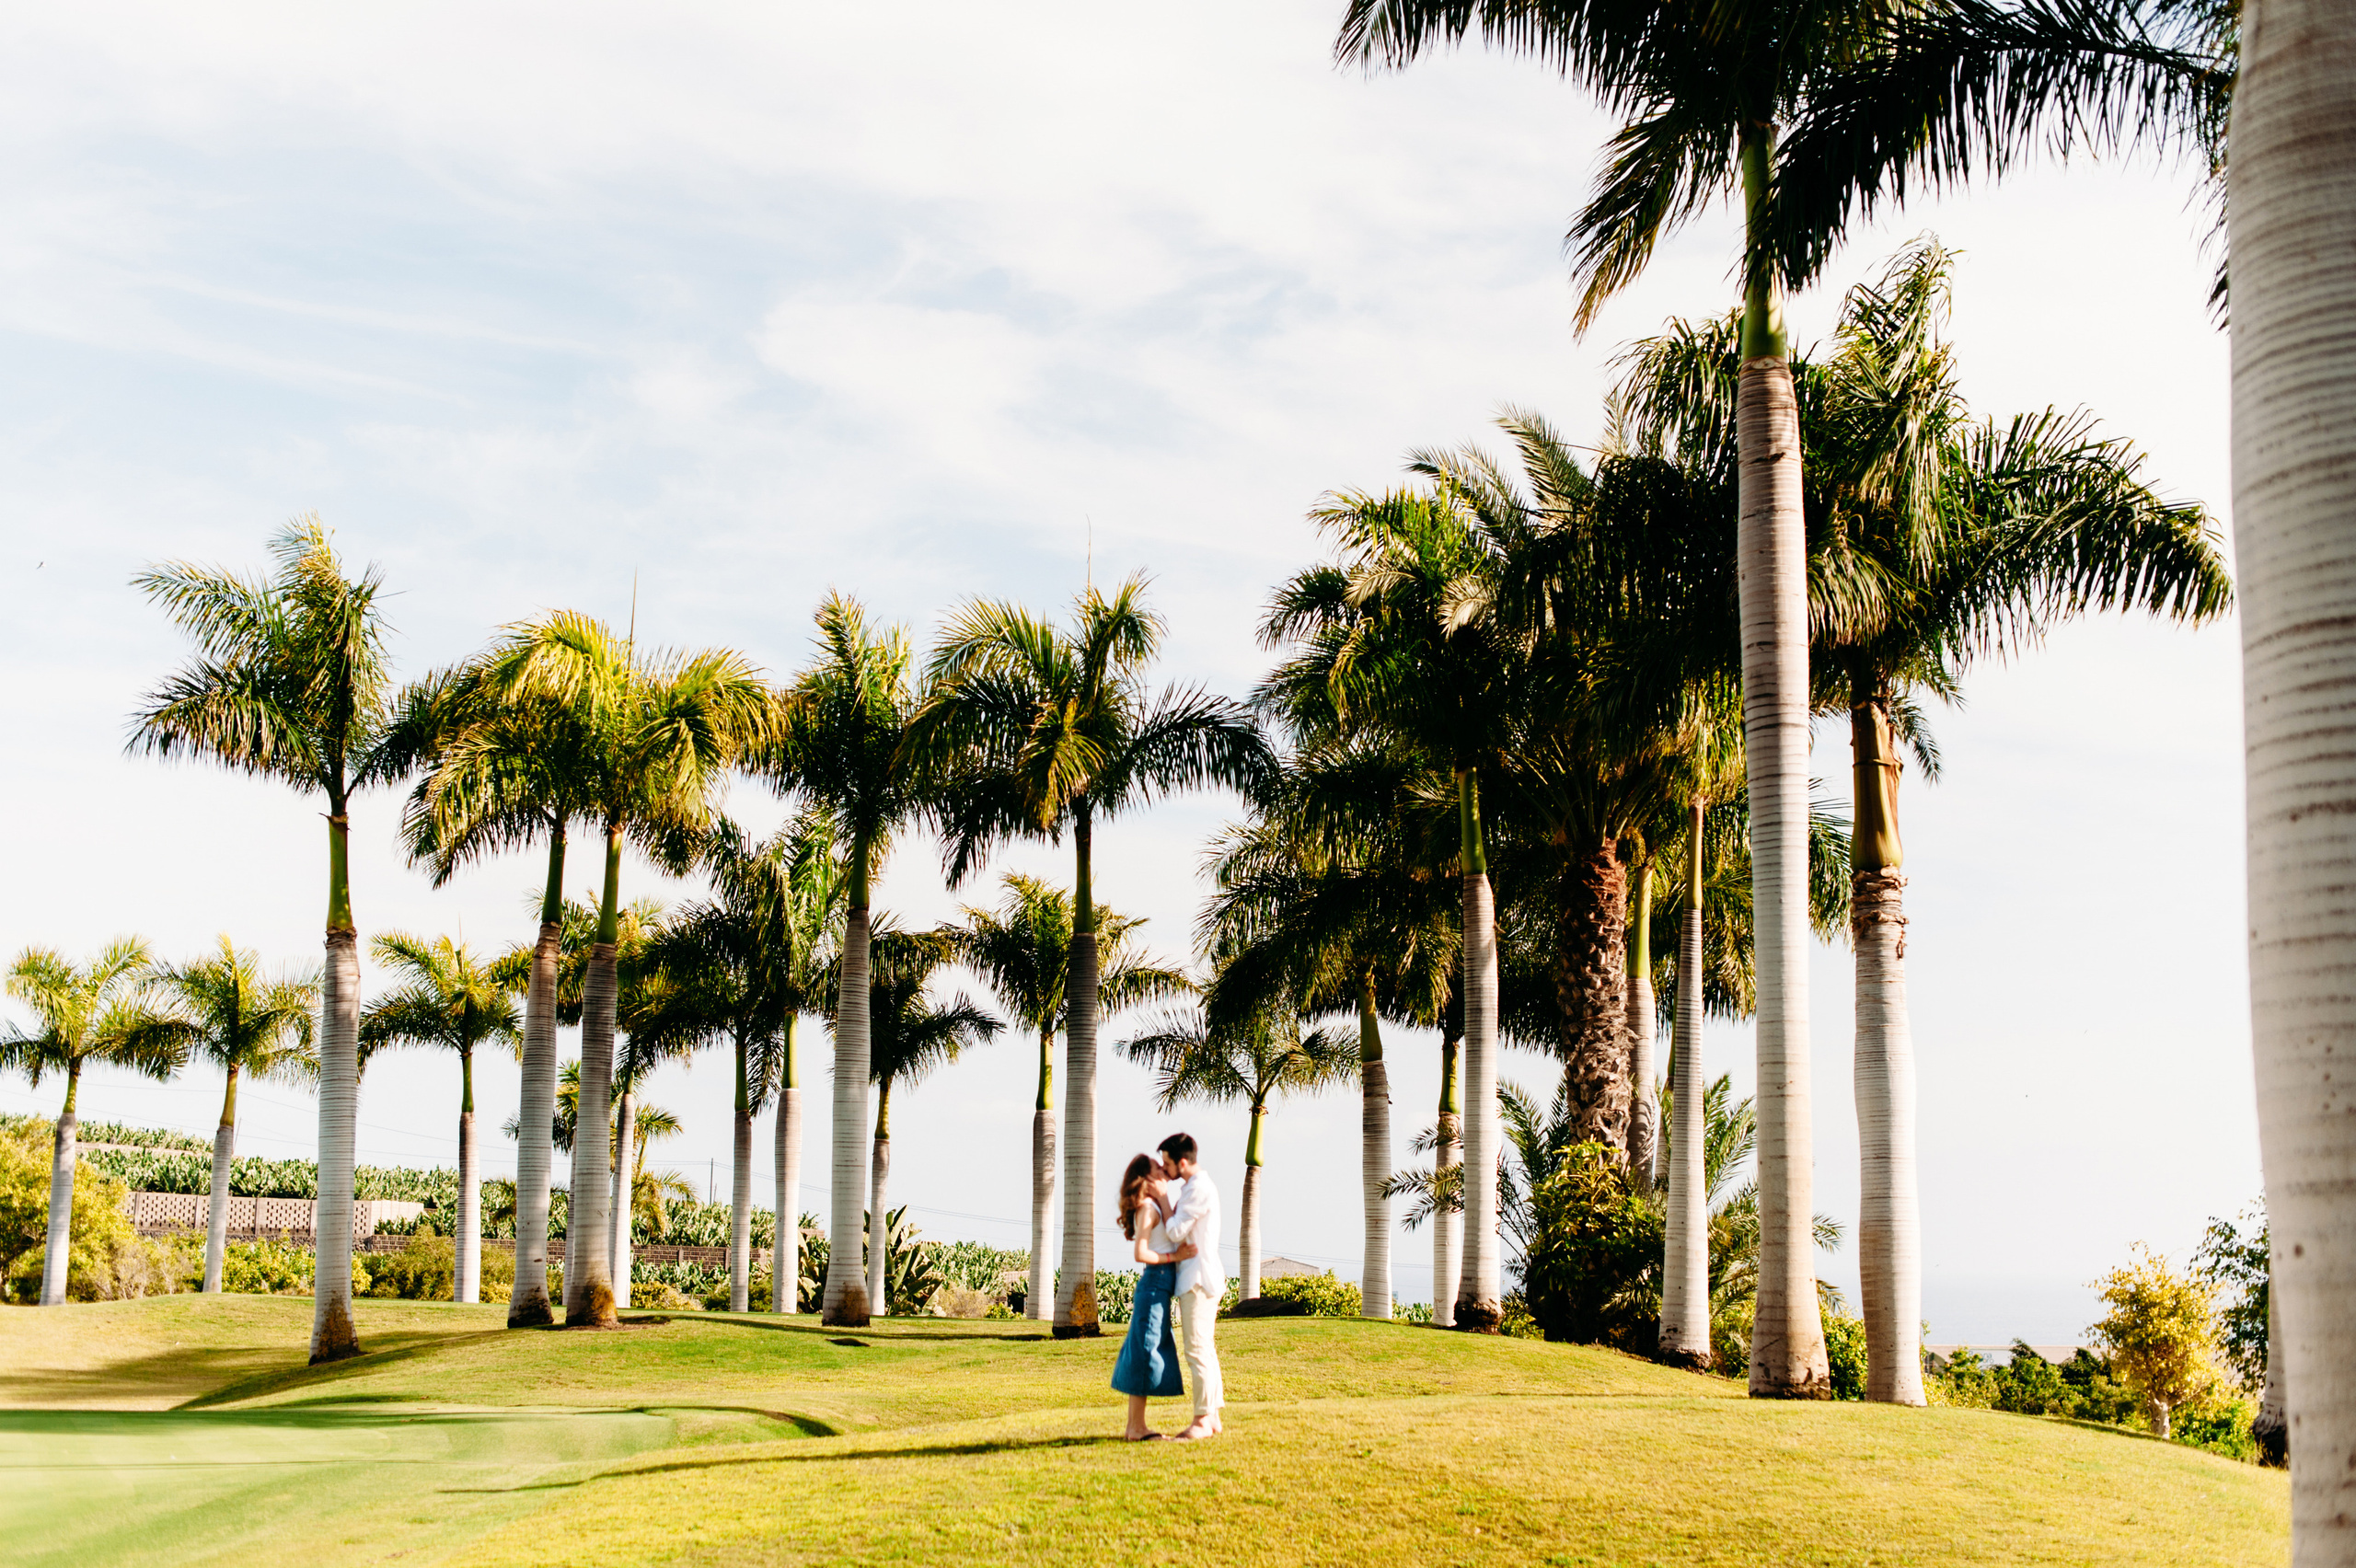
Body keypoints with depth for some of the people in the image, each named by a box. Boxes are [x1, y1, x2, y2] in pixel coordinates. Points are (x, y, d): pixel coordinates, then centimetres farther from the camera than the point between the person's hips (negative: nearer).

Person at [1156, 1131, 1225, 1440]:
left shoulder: (1198, 1189, -17)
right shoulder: (1195, 1185, 16)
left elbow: (1175, 1231, -16)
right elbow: (1178, 1226, 22)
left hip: (1198, 1279, -11)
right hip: (1198, 1277, 11)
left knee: (1197, 1350, -8)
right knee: (1205, 1349, 12)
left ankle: (1203, 1420, -5)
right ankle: (1213, 1417, 16)